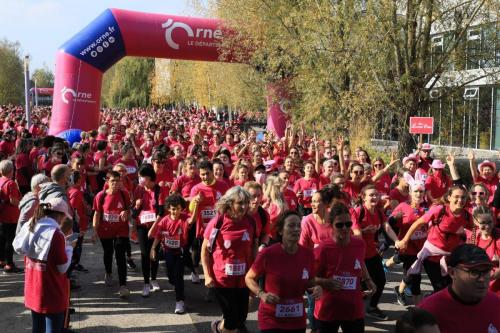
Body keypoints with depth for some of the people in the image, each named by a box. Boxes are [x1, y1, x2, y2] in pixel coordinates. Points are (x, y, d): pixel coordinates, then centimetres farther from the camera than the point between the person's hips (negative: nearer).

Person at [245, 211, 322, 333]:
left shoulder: (308, 254, -7)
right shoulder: (267, 254, -18)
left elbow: (309, 283, 8)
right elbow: (249, 278, -3)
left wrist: (316, 288, -13)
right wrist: (262, 294, -19)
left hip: (298, 321, 4)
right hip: (271, 321, -4)